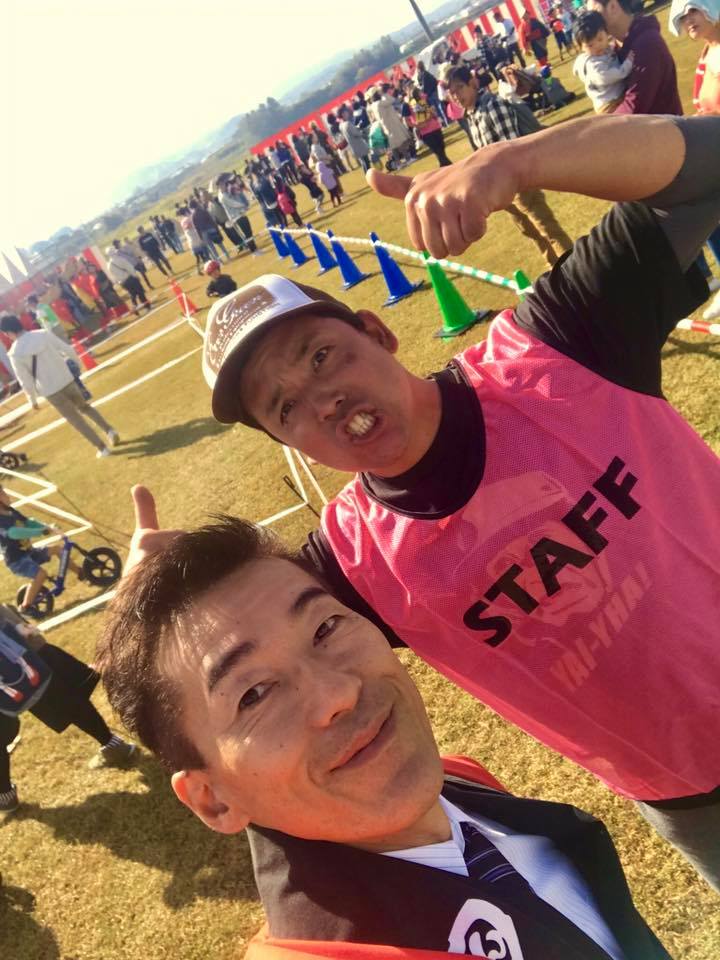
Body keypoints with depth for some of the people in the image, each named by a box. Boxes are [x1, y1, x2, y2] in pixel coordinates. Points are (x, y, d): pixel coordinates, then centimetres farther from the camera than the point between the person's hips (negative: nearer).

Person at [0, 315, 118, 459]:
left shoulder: (15, 353, -13)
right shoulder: (43, 334, -7)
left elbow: (25, 380, -10)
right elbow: (68, 350, -1)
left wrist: (32, 400, 5)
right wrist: (75, 363, 20)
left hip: (50, 391, -3)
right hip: (67, 380, 3)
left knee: (75, 419, 12)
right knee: (84, 406, 28)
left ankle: (102, 447, 13)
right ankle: (109, 430, 14)